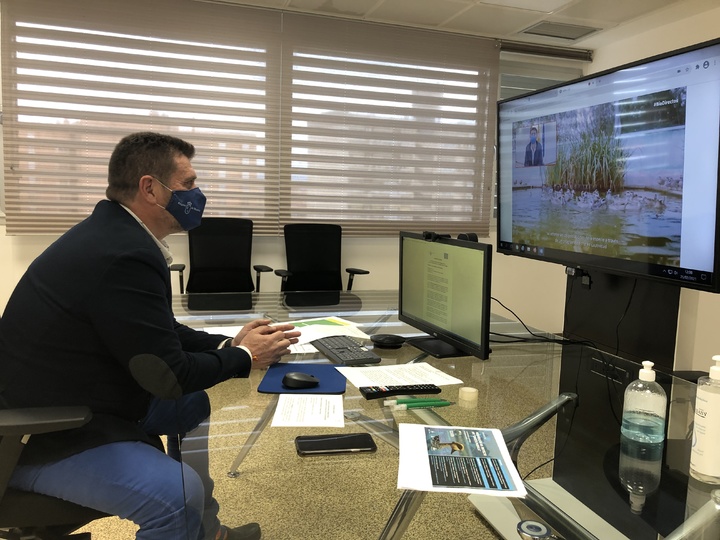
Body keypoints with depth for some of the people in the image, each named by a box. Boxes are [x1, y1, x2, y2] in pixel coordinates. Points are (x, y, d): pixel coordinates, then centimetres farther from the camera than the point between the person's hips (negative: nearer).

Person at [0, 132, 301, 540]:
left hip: (69, 405, 11)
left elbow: (161, 333, 12)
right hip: (44, 440, -11)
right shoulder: (125, 255, -28)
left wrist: (228, 343, 2)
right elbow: (169, 372, -23)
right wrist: (244, 357, -8)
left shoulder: (114, 232, 3)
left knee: (193, 404, 20)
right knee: (179, 491, -28)